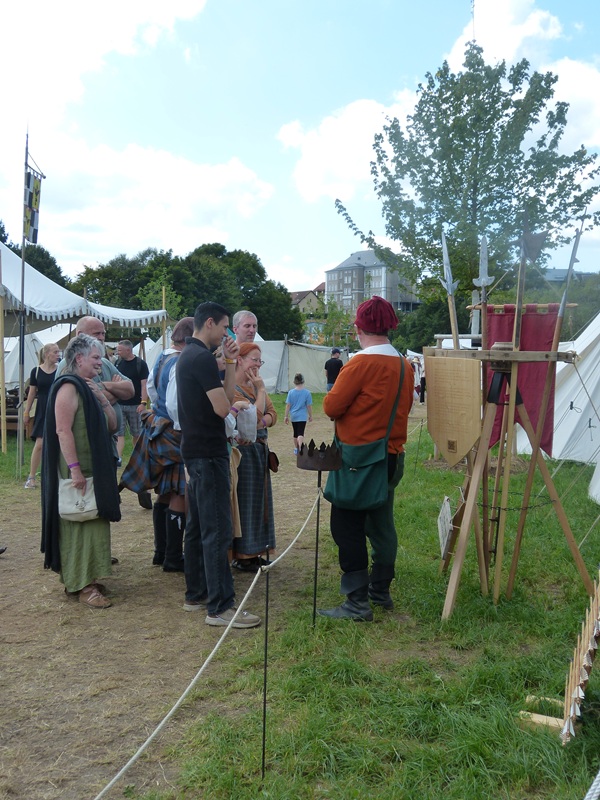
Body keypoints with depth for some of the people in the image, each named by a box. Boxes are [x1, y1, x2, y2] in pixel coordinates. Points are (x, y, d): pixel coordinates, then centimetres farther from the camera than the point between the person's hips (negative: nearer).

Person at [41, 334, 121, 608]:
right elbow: (63, 431, -22)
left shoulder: (89, 388, 15)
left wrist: (102, 398, -2)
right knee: (80, 524, -6)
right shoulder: (69, 386, -13)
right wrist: (74, 469, -26)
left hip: (95, 469, 9)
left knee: (92, 522, 13)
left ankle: (86, 578, 22)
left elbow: (112, 425, 13)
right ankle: (82, 585, 0)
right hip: (77, 470, -9)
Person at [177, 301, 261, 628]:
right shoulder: (203, 357, -16)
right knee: (217, 531, -7)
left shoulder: (187, 355, 15)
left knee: (197, 527, 15)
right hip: (209, 453, -10)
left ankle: (196, 594, 24)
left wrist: (229, 362, 4)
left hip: (195, 451, 11)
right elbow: (223, 407, -19)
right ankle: (220, 606, -3)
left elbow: (225, 398, 13)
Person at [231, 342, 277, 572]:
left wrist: (261, 421, -14)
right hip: (244, 450, -9)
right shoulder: (231, 388, -15)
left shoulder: (255, 385, 12)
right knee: (245, 499, -2)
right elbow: (254, 415, -20)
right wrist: (261, 390, -12)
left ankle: (253, 551, 24)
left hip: (260, 449, 9)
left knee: (258, 498, 13)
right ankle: (242, 557, 9)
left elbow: (272, 415, 6)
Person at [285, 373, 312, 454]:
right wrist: (310, 416, 9)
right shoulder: (307, 393, -8)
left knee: (295, 433, 18)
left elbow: (288, 405, -3)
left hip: (293, 416, 3)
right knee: (300, 434, -7)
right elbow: (309, 406, -4)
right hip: (302, 416, -3)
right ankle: (300, 448, -27)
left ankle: (296, 449, 31)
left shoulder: (291, 392, -3)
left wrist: (286, 416, 5)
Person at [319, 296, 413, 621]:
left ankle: (357, 602, 2)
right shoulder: (404, 365, 4)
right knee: (382, 524, 17)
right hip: (392, 456, 8)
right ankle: (380, 591, 30)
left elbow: (331, 406, -14)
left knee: (348, 528, 0)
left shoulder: (362, 363, -17)